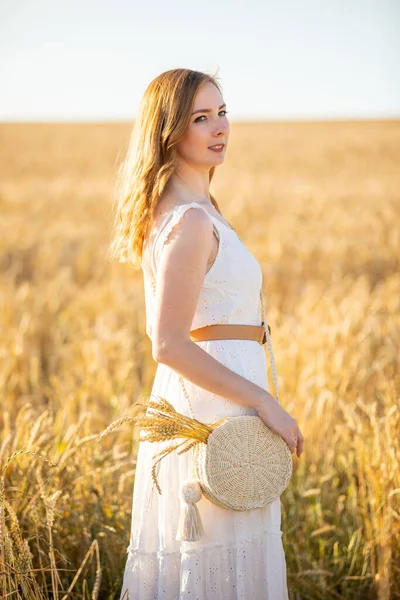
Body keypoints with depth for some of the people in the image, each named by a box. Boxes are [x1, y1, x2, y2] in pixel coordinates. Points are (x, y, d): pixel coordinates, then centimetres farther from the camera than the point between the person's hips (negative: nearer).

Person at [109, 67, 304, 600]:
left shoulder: (175, 211, 13)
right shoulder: (191, 221, -18)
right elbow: (169, 345, -23)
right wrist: (263, 401, -18)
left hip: (193, 411, 10)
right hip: (217, 416, -10)